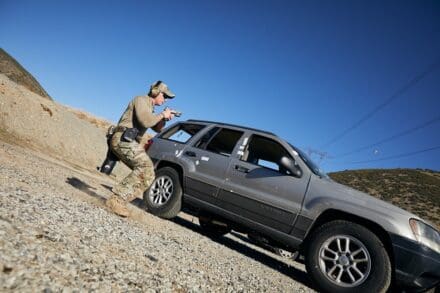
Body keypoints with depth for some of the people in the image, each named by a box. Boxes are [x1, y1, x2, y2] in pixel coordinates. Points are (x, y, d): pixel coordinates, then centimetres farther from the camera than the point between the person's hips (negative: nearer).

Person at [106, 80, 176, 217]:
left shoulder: (149, 107, 26)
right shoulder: (141, 100, -4)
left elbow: (157, 128, 30)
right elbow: (145, 121, -21)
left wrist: (164, 118, 11)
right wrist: (162, 115, -7)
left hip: (128, 142, 10)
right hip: (123, 139, -10)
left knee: (146, 172, 5)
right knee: (146, 167, -24)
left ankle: (118, 201, 0)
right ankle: (117, 199, -25)